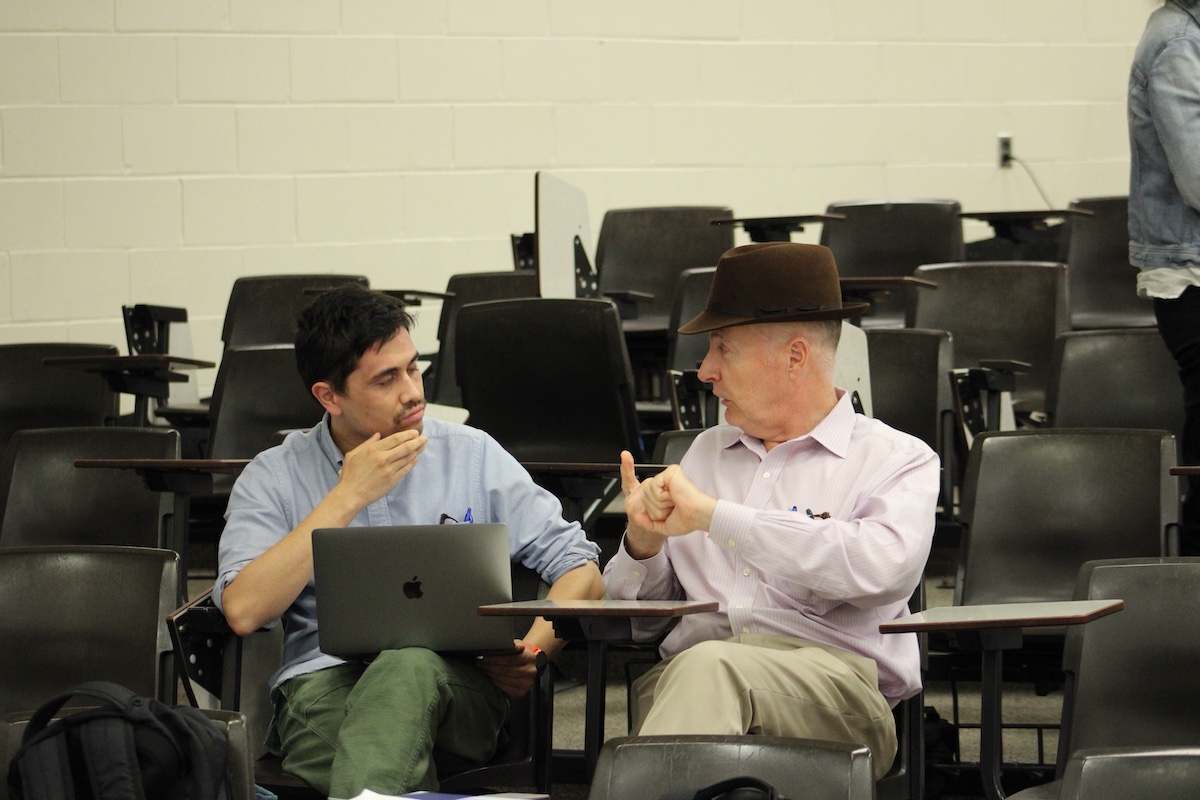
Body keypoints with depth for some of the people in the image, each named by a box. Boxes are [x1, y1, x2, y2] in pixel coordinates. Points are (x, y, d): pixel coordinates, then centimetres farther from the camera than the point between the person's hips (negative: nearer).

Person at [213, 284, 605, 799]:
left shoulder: (472, 456, 16)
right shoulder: (273, 477, 13)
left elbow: (582, 571, 15)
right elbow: (244, 610, -5)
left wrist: (531, 651, -6)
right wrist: (349, 496, -3)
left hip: (458, 680, 0)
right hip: (325, 677, 0)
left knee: (409, 665, -38)